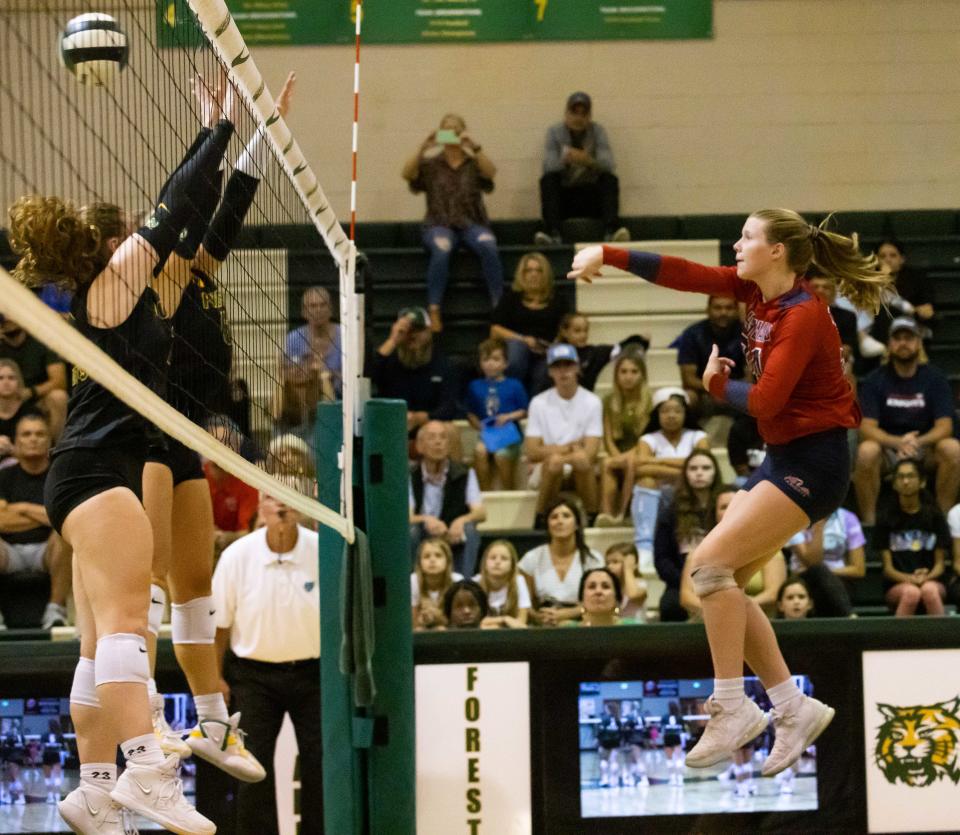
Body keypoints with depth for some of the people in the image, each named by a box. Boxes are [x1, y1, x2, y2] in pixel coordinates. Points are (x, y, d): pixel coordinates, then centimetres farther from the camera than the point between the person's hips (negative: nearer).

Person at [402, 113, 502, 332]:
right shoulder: (431, 165, 14)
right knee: (442, 248, -36)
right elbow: (407, 174, -4)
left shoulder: (474, 164, 14)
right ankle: (434, 312, -38)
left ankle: (499, 307, -31)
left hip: (472, 224, 1)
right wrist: (422, 149, -19)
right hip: (440, 225, -1)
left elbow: (491, 172, -8)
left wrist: (475, 147, -24)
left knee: (488, 246, -33)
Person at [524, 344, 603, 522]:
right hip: (547, 473, 0)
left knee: (582, 459, -35)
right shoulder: (539, 403, 0)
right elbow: (532, 453, -5)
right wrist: (567, 448, -11)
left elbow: (591, 453, -9)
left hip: (581, 473, 0)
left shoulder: (592, 402, -1)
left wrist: (553, 451, -17)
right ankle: (541, 519, -19)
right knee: (553, 462, -36)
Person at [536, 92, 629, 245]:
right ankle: (552, 233, -42)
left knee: (610, 179, -26)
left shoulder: (597, 131, 3)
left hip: (591, 198, 1)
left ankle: (611, 231, -41)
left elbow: (608, 165, -11)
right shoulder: (555, 132, 1)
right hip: (563, 196, 0)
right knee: (548, 180, -28)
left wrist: (589, 161, -34)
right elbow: (548, 167, -12)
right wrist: (565, 160, -35)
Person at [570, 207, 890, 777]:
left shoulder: (804, 316, -19)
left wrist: (717, 384, -6)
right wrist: (606, 255, -6)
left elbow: (764, 401, -24)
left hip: (813, 462, -9)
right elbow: (683, 275, 4)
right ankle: (792, 706, 8)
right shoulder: (756, 292, 6)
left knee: (713, 561, -17)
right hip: (783, 458, 9)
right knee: (720, 581, 4)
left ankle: (732, 707, -11)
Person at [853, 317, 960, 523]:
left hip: (924, 447, 1)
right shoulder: (875, 380, -3)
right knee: (867, 451, -34)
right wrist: (898, 442, -32)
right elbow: (866, 428, -12)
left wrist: (917, 442, -29)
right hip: (887, 450, -1)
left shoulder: (934, 378, -1)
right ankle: (868, 522, -24)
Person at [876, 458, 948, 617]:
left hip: (932, 582, 0)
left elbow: (940, 563, 7)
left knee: (929, 590, -36)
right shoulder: (886, 520, 8)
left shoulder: (934, 516, 10)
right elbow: (888, 568, 3)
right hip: (897, 587, 0)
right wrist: (908, 579, -19)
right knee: (911, 592, -36)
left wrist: (926, 577, -16)